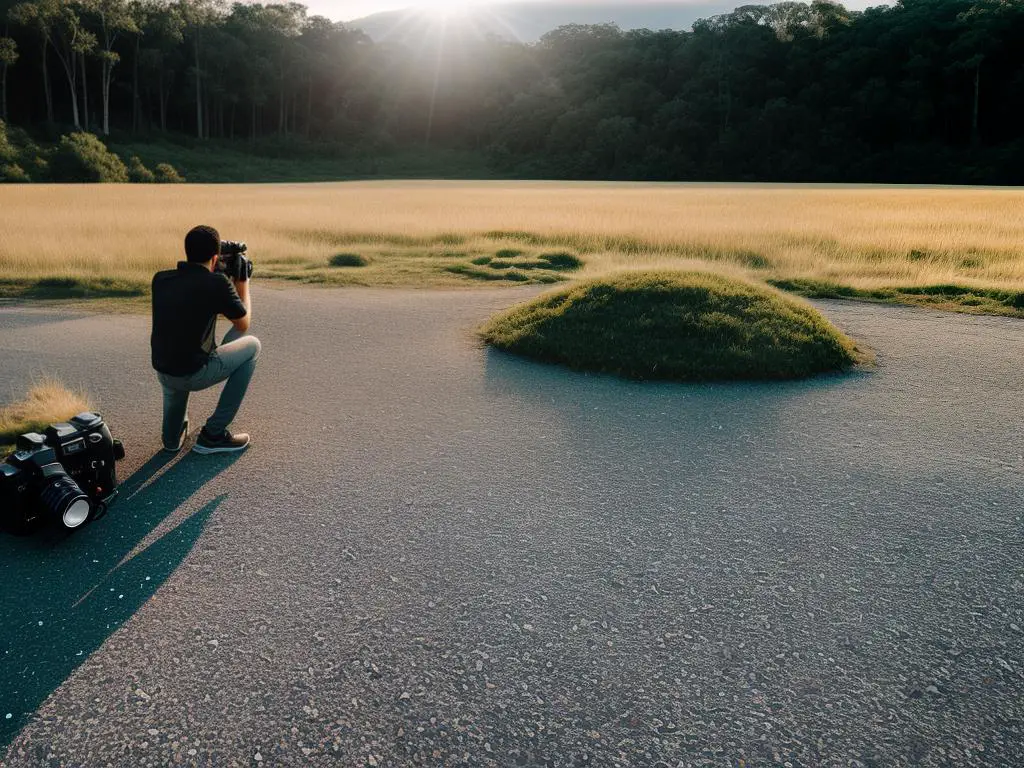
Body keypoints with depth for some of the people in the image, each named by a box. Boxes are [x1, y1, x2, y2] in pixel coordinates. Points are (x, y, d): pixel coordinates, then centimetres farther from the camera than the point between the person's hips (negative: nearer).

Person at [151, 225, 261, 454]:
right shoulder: (217, 283, -12)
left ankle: (173, 435, 34)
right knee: (251, 345, 15)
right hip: (195, 374, -7)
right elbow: (244, 324, 3)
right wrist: (243, 286, 16)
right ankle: (213, 434, 12)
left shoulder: (160, 279, 3)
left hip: (162, 373, 7)